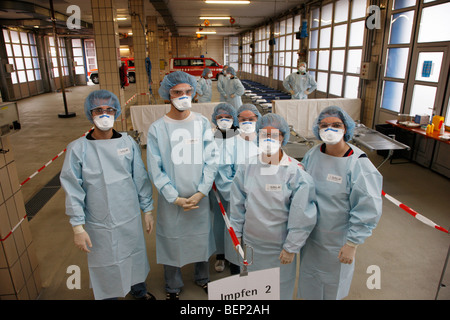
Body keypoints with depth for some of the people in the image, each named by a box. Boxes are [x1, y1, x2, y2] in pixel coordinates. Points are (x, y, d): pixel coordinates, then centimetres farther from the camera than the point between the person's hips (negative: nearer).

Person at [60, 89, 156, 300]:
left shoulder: (128, 143, -4)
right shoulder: (78, 148, -10)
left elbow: (141, 178, 2)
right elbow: (73, 190, -7)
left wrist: (147, 210, 5)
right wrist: (78, 227, -7)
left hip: (130, 218, 3)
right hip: (99, 224, -2)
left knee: (135, 255, 22)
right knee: (105, 265, 14)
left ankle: (139, 289, 49)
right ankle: (109, 295, 43)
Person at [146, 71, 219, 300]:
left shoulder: (202, 123, -4)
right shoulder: (157, 129, -8)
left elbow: (212, 160, -5)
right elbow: (155, 170, -7)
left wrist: (201, 192, -11)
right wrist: (176, 198, -12)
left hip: (199, 197, 2)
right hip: (171, 200, -1)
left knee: (201, 238, 18)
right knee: (171, 242, 14)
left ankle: (202, 278, 47)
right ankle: (173, 287, 41)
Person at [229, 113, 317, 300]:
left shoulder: (295, 171, -16)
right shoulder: (247, 167, -6)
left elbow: (302, 216, -12)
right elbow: (237, 205, 2)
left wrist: (291, 248, -9)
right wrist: (237, 235, 7)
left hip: (279, 247, -3)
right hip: (250, 242, 3)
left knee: (280, 290, 17)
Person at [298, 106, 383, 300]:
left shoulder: (359, 164, -23)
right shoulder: (313, 154, -7)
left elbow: (367, 210, -19)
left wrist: (352, 244, -17)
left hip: (336, 239, -4)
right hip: (310, 232, 5)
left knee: (332, 281, 21)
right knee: (309, 272, 27)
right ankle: (309, 294, 54)